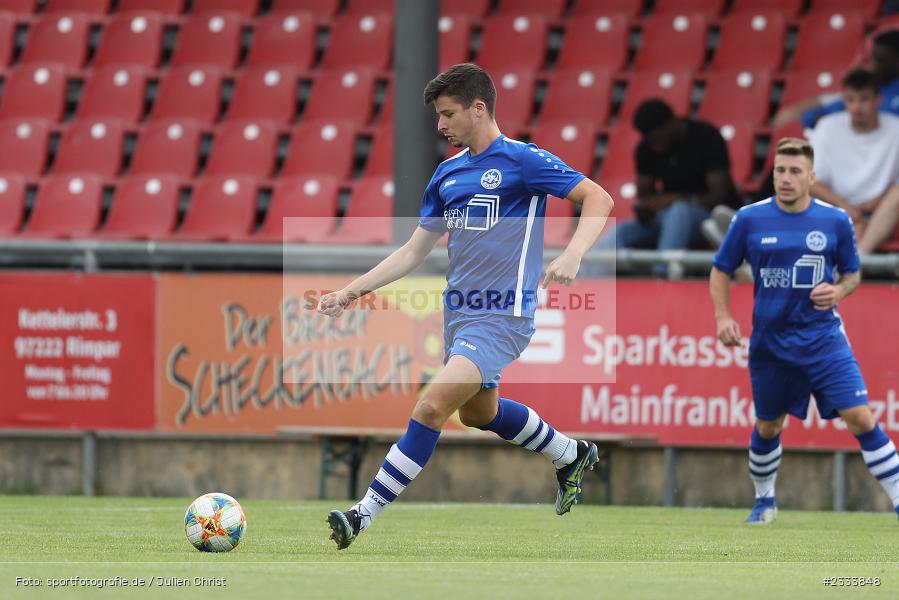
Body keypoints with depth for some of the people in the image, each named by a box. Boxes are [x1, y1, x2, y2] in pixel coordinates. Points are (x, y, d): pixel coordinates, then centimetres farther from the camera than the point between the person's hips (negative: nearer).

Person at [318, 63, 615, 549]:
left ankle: (365, 513, -20)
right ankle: (572, 456, 49)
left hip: (501, 314, -9)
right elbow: (413, 252, 15)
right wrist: (351, 292, 8)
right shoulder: (448, 173, 11)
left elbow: (599, 199, -11)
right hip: (459, 311, 9)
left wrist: (572, 255, -28)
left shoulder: (522, 160, -10)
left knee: (433, 405, -21)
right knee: (479, 412, 25)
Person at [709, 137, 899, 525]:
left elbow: (852, 274, 12)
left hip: (823, 337, -1)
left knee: (860, 417, -13)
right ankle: (764, 500, 38)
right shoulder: (749, 220, -2)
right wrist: (723, 318, -4)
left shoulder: (835, 221, -1)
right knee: (767, 426, 13)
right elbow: (721, 270, 9)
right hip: (769, 342, 1)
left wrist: (838, 291, -11)